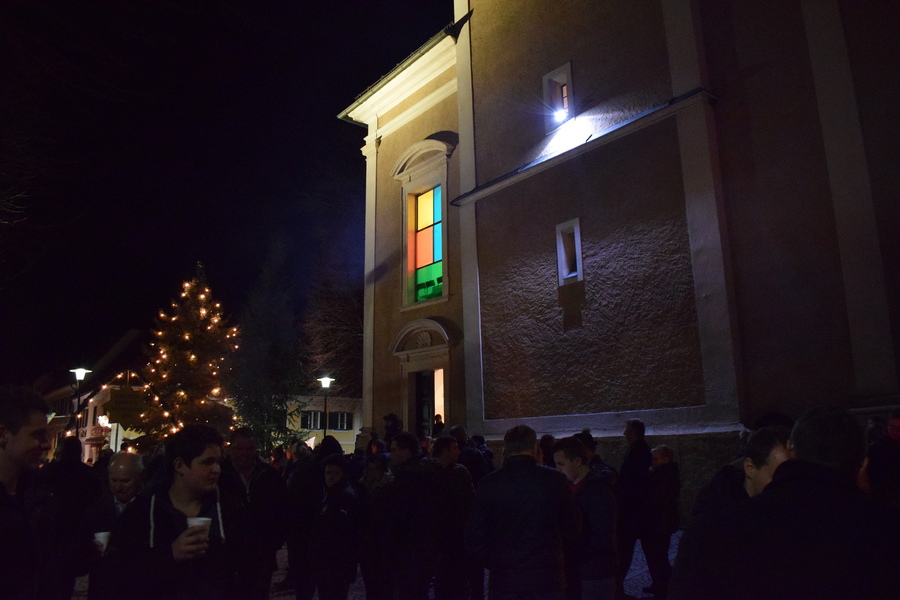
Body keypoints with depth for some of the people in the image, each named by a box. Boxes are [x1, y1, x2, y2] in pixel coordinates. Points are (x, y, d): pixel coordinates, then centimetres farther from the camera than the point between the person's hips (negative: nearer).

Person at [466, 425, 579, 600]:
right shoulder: (555, 480, -8)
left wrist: (495, 564, 10)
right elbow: (571, 529, 3)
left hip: (504, 581, 1)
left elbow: (474, 537, -3)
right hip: (547, 580, 0)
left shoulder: (488, 483, -7)